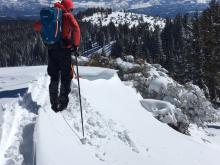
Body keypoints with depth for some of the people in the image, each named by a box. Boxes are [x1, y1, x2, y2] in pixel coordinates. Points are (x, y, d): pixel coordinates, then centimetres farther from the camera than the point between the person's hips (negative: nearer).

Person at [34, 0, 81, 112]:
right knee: (66, 77, 7)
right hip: (64, 50, -5)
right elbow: (75, 28, -24)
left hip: (52, 50, 5)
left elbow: (37, 26, 17)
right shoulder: (68, 16, -5)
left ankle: (54, 105, 15)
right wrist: (76, 44, -14)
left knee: (54, 78, 14)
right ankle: (63, 102, 3)